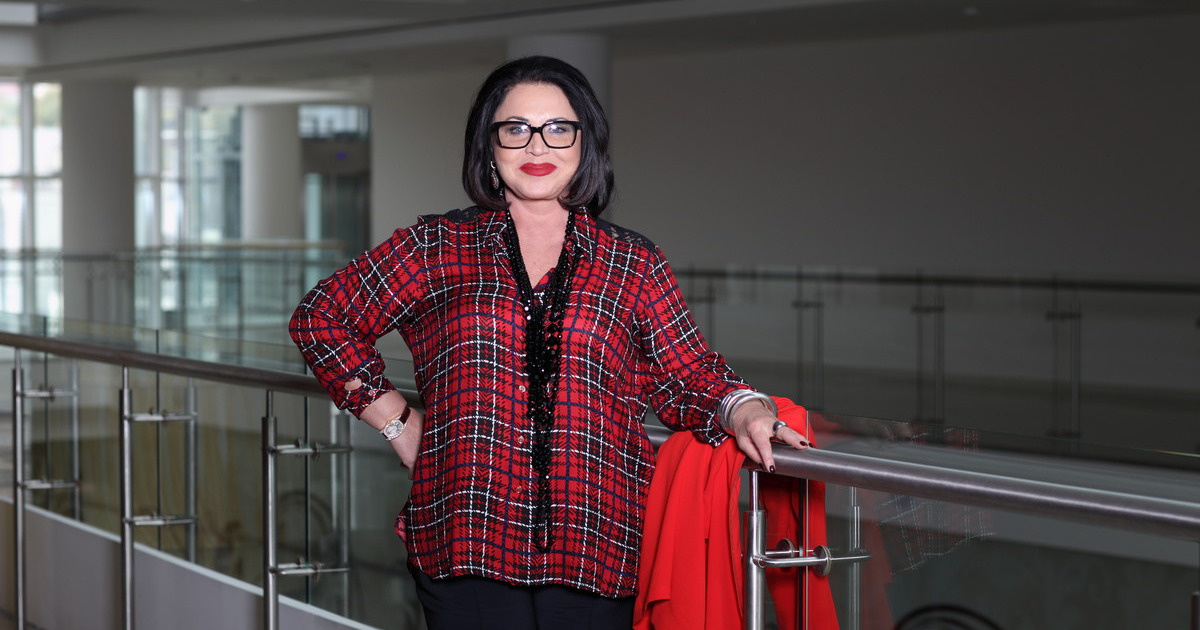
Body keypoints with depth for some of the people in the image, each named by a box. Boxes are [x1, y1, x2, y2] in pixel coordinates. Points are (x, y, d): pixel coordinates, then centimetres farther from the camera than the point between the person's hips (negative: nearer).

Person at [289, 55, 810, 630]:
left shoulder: (634, 264, 14)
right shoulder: (436, 248, 10)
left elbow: (688, 375, 9)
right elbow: (320, 316, 17)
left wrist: (745, 412, -13)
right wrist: (397, 422, 9)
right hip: (466, 545, -1)